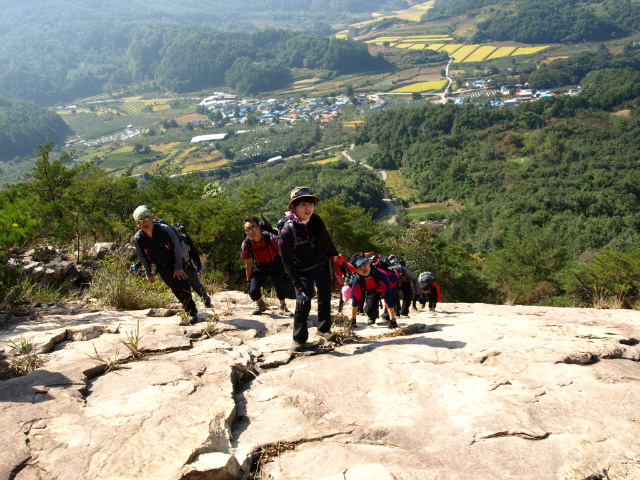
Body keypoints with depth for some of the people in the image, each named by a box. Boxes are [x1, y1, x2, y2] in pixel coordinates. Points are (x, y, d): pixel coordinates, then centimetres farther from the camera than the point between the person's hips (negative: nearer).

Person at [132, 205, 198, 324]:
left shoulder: (165, 230, -24)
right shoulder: (138, 239, -14)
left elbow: (177, 248, -14)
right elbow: (142, 258, 3)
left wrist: (178, 268, -13)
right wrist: (148, 274, 8)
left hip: (174, 263, -3)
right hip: (161, 268, 3)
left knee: (183, 286, -17)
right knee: (175, 289, 7)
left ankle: (192, 312, -3)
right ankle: (189, 310, 24)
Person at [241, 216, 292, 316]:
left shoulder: (271, 238, -28)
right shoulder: (246, 244, -20)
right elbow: (248, 264, -4)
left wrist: (286, 273, -9)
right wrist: (248, 280, 1)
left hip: (275, 265, -1)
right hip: (259, 267, 1)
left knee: (281, 286, -5)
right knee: (253, 291, -13)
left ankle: (282, 307, 27)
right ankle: (260, 304, 22)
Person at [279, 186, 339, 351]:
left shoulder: (316, 220, -10)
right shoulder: (287, 230, -24)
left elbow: (328, 241, 8)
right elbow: (288, 262, -20)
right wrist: (299, 287, -22)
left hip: (323, 266, 5)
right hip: (303, 272, -5)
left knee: (325, 298, 15)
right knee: (303, 302, -17)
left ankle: (324, 329, 39)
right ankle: (299, 338, 4)